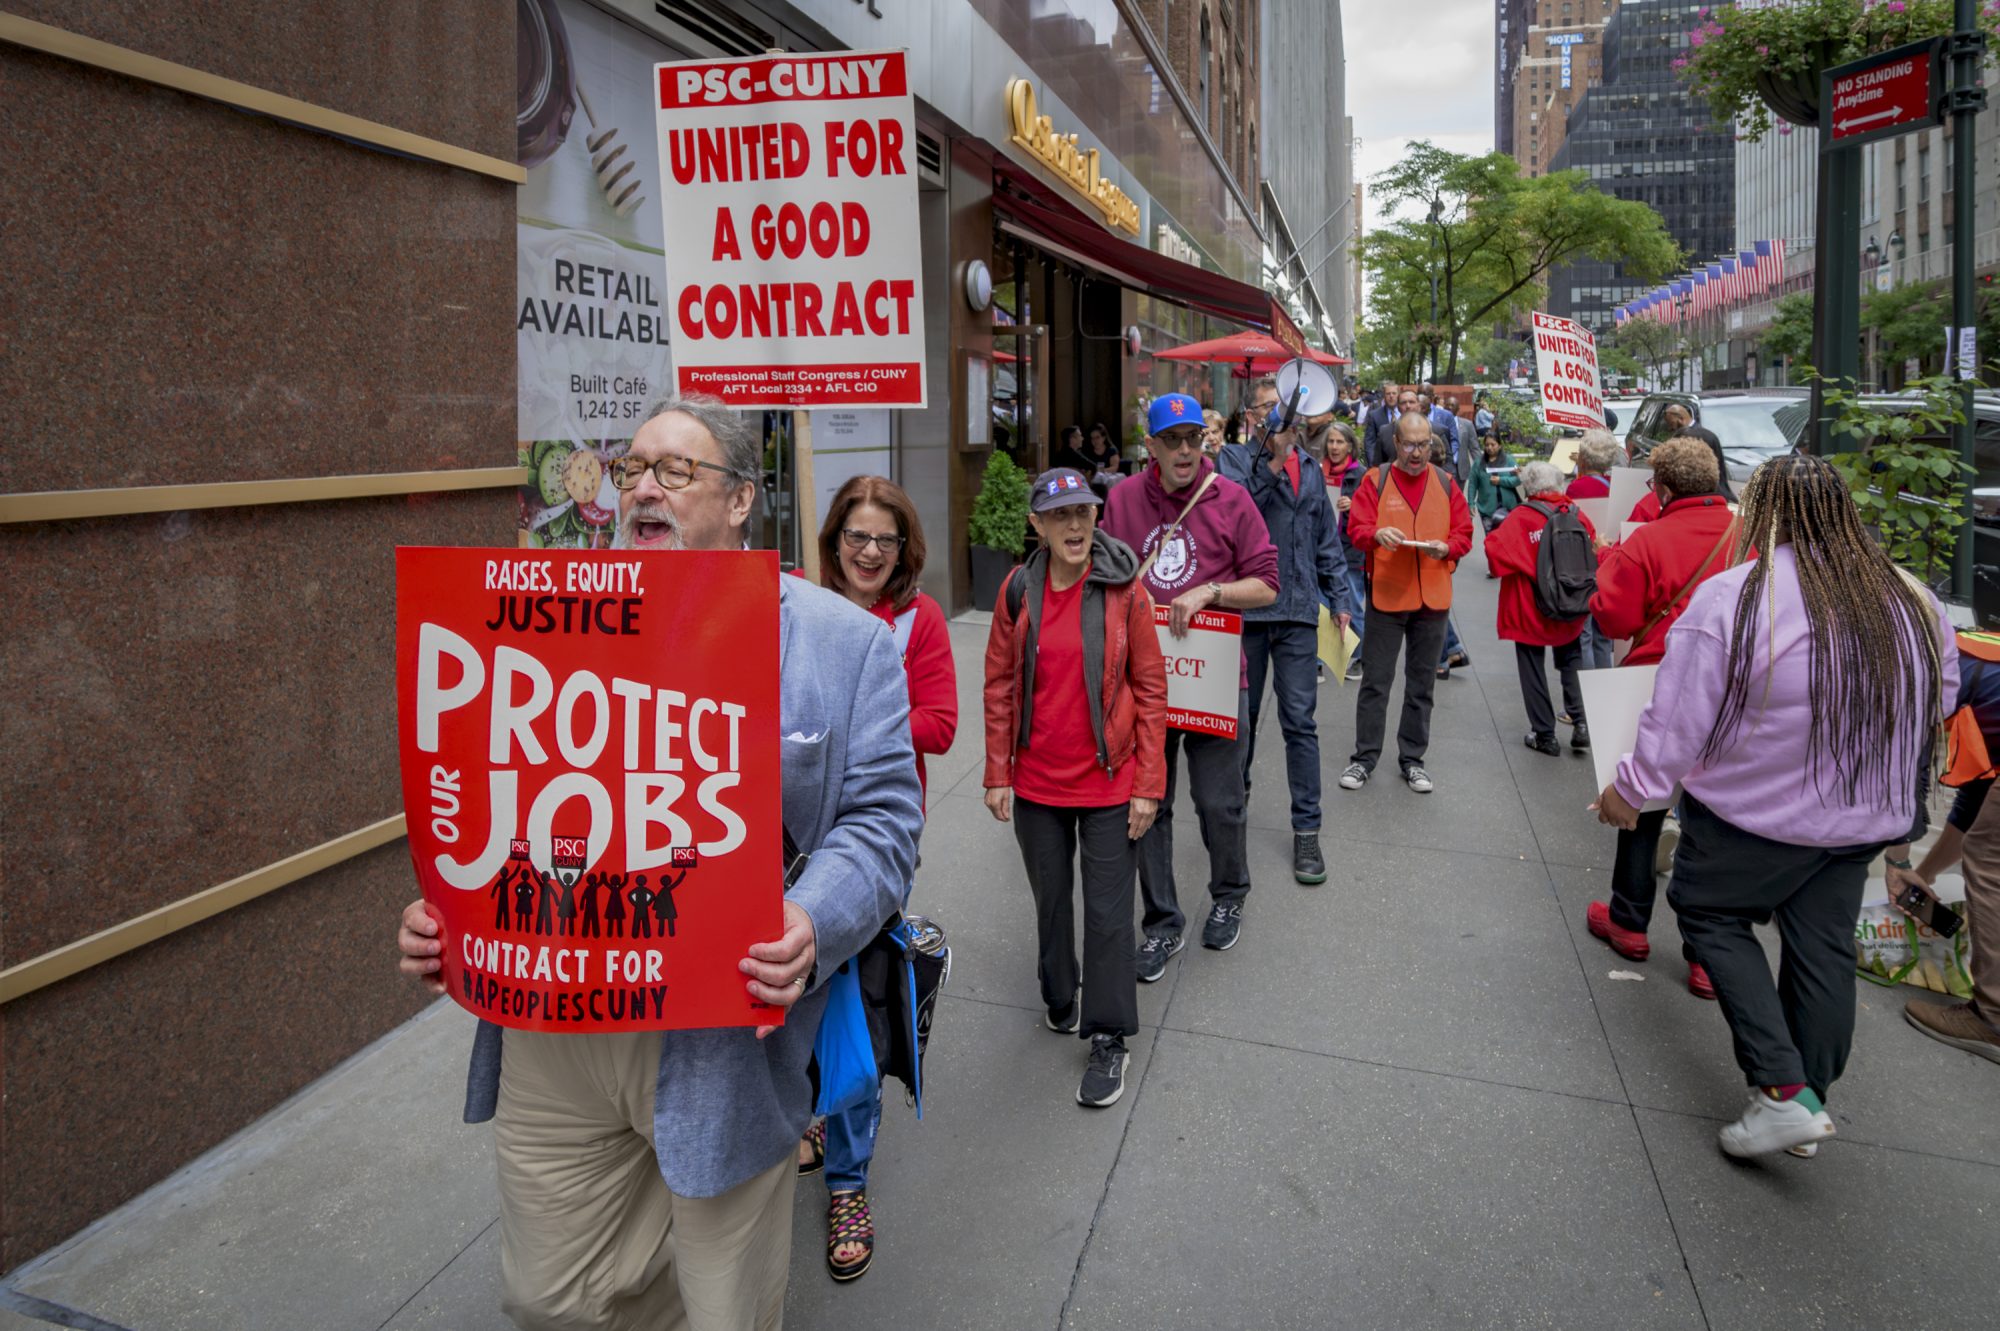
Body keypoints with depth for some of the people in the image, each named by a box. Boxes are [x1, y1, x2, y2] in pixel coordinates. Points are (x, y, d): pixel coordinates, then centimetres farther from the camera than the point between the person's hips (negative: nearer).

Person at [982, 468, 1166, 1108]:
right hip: (1037, 784, 3)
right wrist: (998, 775, 1)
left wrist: (1148, 785, -9)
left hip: (1108, 784, -2)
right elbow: (999, 686, 2)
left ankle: (1108, 1039, 19)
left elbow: (1150, 689, -7)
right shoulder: (1018, 592, -3)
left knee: (1108, 910, 5)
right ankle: (1060, 1002, 40)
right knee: (1050, 900, 18)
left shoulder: (1123, 589, -9)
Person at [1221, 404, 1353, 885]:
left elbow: (1327, 538, 17)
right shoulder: (1236, 457, 1)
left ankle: (1306, 829, 6)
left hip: (1298, 611, 2)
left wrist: (1338, 597, 12)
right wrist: (1274, 461, -23)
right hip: (1246, 607, -2)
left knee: (1300, 722, 1)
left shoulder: (1311, 470, 14)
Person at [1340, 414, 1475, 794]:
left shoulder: (1446, 484, 8)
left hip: (1433, 598, 3)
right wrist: (1377, 534, -26)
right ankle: (1364, 758, 13)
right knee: (1375, 681, 3)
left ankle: (1412, 758, 21)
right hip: (1385, 595, -2)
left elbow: (1464, 533, 7)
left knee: (1422, 684, 10)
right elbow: (1356, 528, -5)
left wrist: (1447, 547, -14)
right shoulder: (1375, 480, 0)